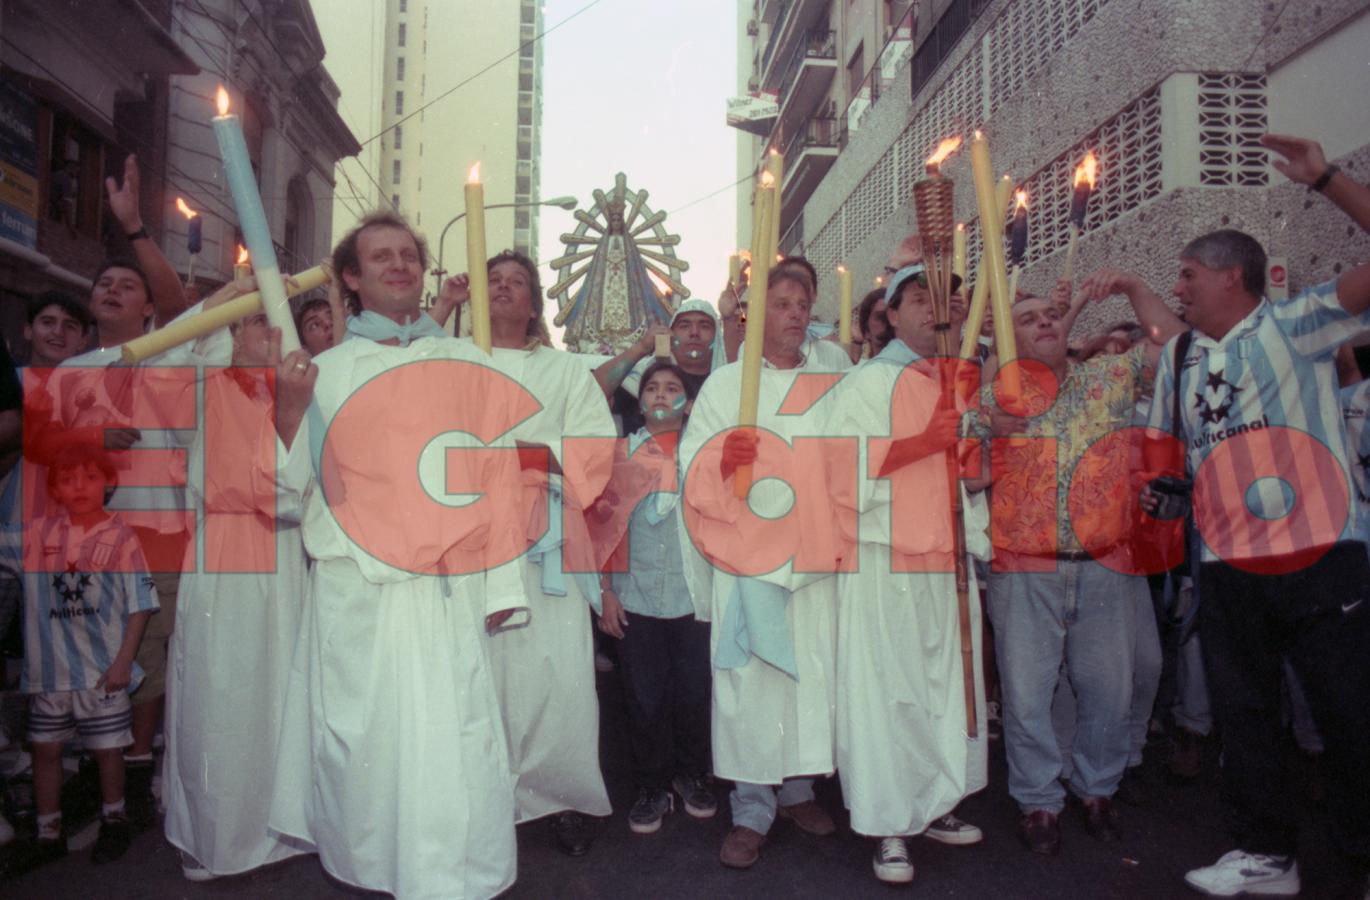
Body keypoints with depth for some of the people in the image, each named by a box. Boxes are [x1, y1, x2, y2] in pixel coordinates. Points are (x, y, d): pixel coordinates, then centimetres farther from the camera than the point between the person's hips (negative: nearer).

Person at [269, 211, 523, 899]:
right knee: (364, 739, 5)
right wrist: (289, 410, -10)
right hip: (355, 591, 0)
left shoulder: (464, 363, 11)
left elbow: (495, 476, 7)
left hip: (447, 590, 0)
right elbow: (295, 484, 7)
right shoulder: (323, 371, 11)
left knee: (453, 746, -3)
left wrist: (499, 584, 1)